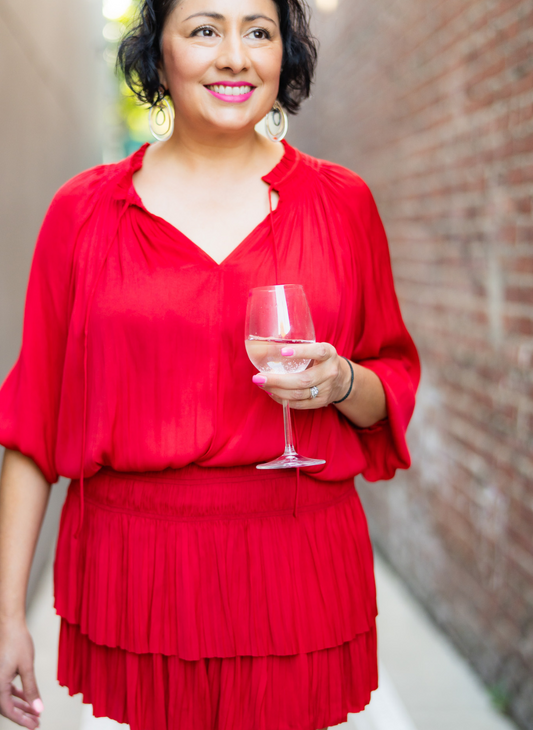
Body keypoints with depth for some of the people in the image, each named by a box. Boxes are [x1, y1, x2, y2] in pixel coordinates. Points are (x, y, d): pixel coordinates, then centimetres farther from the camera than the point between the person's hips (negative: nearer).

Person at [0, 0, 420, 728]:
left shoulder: (341, 201, 3)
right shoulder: (85, 210, 1)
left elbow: (396, 383, 11)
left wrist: (342, 382, -12)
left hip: (299, 565, 1)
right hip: (132, 572, 0)